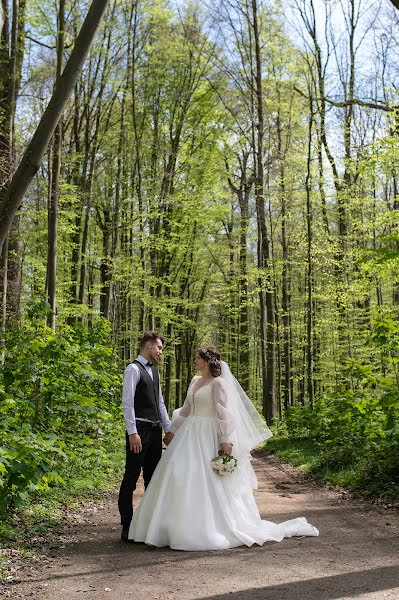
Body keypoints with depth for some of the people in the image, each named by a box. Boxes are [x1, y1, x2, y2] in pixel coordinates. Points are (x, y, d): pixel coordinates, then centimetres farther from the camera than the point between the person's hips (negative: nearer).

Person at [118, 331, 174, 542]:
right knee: (130, 480, -3)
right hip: (139, 431, -9)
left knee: (153, 479, 14)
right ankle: (127, 528, 3)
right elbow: (127, 402, -15)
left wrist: (168, 429, 15)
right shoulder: (133, 369, -8)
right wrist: (132, 433, -21)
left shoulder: (153, 370, 18)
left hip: (155, 431, 9)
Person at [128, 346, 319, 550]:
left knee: (209, 483, -7)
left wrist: (226, 440, -20)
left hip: (209, 437, -8)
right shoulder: (195, 382, 15)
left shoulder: (218, 383, -8)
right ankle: (177, 527, 13)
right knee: (179, 478, 4)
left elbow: (224, 413, -14)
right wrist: (173, 431, 22)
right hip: (190, 435, 8)